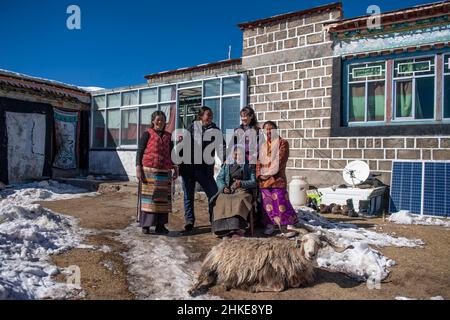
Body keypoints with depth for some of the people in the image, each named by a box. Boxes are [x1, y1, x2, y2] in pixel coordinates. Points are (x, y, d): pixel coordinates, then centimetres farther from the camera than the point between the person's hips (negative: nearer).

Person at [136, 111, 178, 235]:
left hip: (164, 171, 4)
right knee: (149, 196, -3)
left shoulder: (168, 136, 17)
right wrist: (138, 168, -9)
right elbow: (140, 151, 1)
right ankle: (145, 225, 5)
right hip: (149, 170, -4)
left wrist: (175, 168, 14)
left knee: (163, 197, 3)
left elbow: (171, 154, 21)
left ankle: (160, 225, 10)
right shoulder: (147, 134, 5)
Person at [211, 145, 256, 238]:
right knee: (221, 201, -29)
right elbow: (219, 178, 15)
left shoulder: (249, 166, 11)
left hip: (243, 191, -2)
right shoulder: (226, 165, 21)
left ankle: (237, 228, -43)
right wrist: (223, 187, -5)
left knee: (239, 202, -35)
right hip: (227, 191, 3)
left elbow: (254, 182, 4)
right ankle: (223, 228, -36)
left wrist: (241, 183, -12)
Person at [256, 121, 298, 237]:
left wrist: (269, 172, -14)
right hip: (263, 179, 5)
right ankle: (270, 225, 19)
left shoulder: (282, 143, 2)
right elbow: (259, 161, 13)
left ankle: (288, 226, 0)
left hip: (277, 178, -5)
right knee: (267, 203, 8)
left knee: (281, 202, -7)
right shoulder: (262, 145, 17)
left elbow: (281, 160, -8)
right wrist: (259, 174, -4)